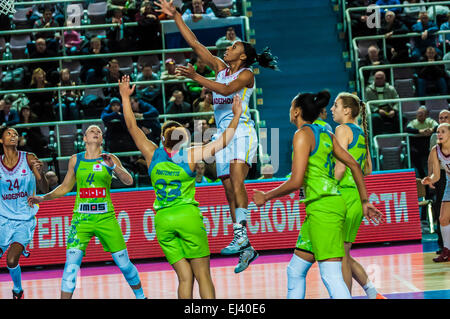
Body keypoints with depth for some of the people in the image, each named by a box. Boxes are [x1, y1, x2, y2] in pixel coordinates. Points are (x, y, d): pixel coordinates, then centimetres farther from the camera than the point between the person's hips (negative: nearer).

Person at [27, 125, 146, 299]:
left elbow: (128, 181, -7)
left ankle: (140, 296, 27)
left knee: (124, 263, 5)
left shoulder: (110, 159, 4)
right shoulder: (75, 160, 8)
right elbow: (65, 187, 19)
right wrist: (43, 198, 8)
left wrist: (113, 166, -22)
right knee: (71, 264, -13)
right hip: (81, 218, 1)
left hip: (106, 218, 0)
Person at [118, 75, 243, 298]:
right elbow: (223, 141, 1)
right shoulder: (190, 156, -1)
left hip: (163, 220, 3)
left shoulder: (153, 154, 6)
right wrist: (236, 116, 9)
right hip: (188, 215, -3)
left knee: (185, 277, 3)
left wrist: (125, 97, 20)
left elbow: (132, 127, 13)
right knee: (203, 275, 0)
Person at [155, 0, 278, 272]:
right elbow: (195, 43, 16)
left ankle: (241, 236, -35)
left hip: (242, 131, -7)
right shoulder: (220, 67, 16)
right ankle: (247, 249, 1)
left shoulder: (246, 74, -2)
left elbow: (225, 89, -20)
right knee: (230, 190, 1)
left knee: (236, 180, -26)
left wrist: (195, 77, -21)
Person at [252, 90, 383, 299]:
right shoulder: (326, 135, 17)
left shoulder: (303, 134, -8)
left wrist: (265, 197, -2)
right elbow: (354, 165, 19)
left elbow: (296, 181, -15)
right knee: (295, 271, 15)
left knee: (331, 276, -14)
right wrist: (365, 202, 23)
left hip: (322, 207, -9)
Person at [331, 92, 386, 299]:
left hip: (345, 195, -9)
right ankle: (373, 293, 15)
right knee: (343, 255, 14)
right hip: (359, 195, 9)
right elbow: (368, 169, 21)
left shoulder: (342, 130, -9)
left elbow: (340, 167, -17)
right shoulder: (361, 132, 16)